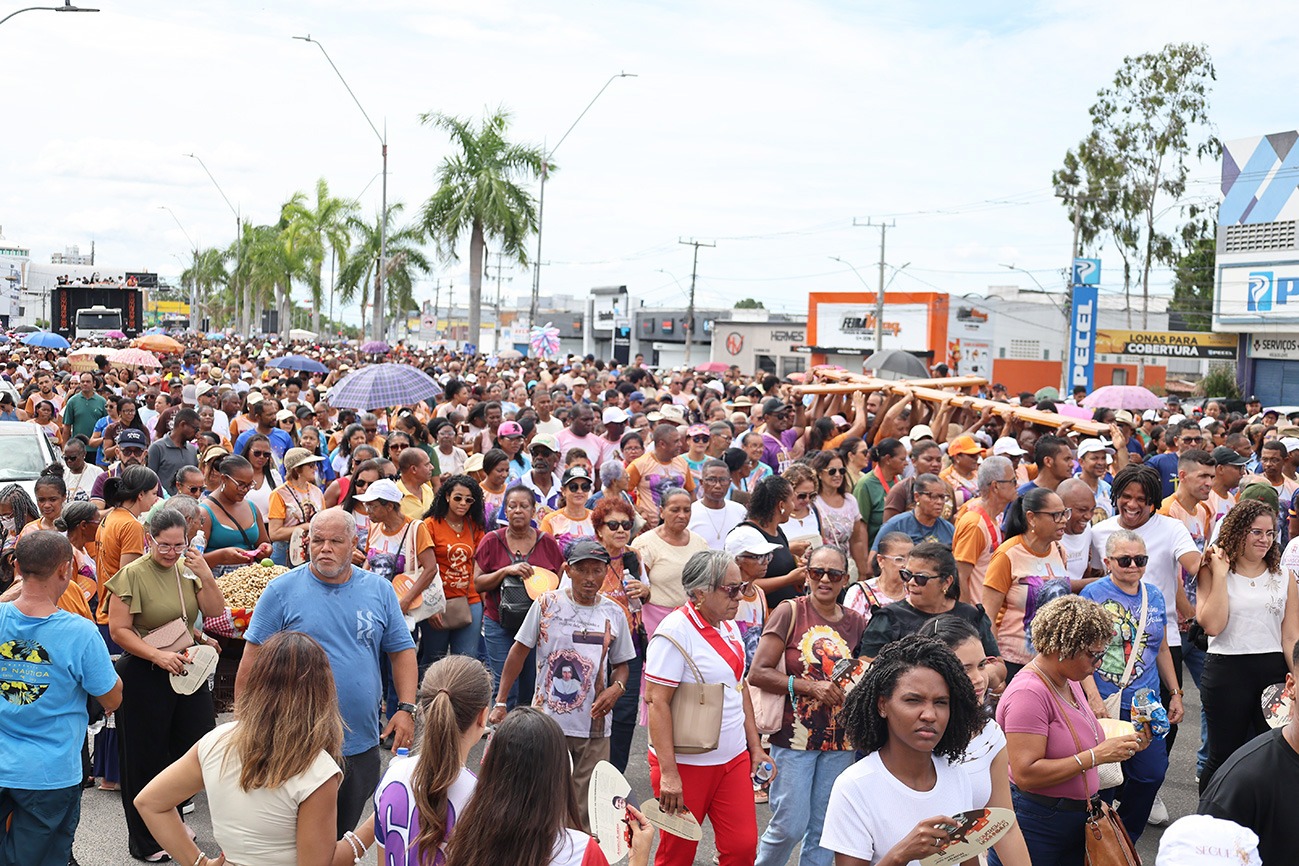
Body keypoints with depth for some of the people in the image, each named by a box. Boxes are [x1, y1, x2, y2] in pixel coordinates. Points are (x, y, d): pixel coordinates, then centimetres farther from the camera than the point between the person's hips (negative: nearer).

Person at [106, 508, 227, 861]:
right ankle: (145, 840, 22)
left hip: (188, 669, 5)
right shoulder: (132, 575, -11)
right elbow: (119, 630, -13)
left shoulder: (188, 569, 4)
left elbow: (216, 612, 1)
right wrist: (159, 656, -22)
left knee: (196, 746, 10)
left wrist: (205, 576, -13)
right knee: (147, 757, 6)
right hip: (145, 675, -5)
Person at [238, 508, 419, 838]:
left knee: (345, 837, 15)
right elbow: (253, 658, -3)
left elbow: (402, 650, 9)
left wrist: (406, 708, -2)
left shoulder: (379, 590, 5)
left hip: (362, 745, 3)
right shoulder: (281, 590, -4)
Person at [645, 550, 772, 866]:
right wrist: (668, 773, -23)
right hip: (686, 765, -7)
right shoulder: (675, 632, -17)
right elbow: (656, 701, -20)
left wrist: (755, 745, 17)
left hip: (734, 759, 7)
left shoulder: (729, 627, 8)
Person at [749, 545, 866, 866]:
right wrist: (808, 686, -17)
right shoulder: (789, 613, -6)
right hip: (794, 735, -4)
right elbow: (757, 673, -11)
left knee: (824, 828, 10)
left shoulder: (857, 623, 7)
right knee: (790, 825, -2)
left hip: (840, 741, 4)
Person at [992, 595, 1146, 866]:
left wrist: (1124, 746, 3)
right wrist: (1096, 755, -25)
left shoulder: (1069, 682, 9)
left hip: (1074, 821, 9)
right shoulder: (1029, 693, -21)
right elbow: (1025, 774, -28)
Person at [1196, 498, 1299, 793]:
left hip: (1275, 671, 3)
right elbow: (1212, 625, -13)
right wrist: (1220, 574, -11)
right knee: (1223, 757, 8)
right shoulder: (1213, 572, 0)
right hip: (1227, 672, -3)